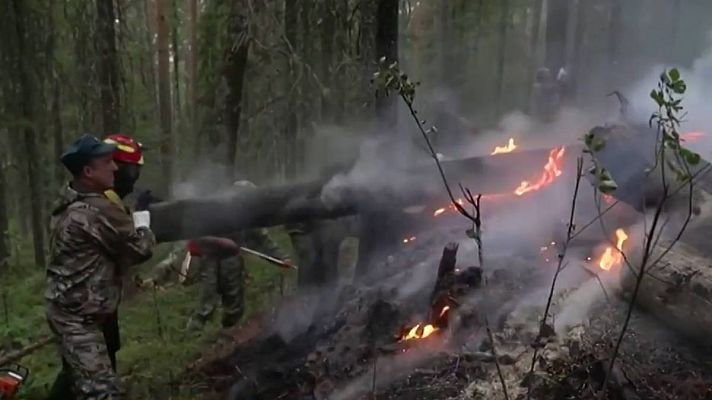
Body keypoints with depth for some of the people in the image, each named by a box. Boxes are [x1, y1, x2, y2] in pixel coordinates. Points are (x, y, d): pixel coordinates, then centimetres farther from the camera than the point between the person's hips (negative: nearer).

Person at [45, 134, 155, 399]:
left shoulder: (69, 204, 7)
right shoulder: (99, 210, -23)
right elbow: (141, 249, -13)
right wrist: (142, 218, 2)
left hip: (69, 309, 10)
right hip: (78, 315, -10)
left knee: (77, 378, 26)